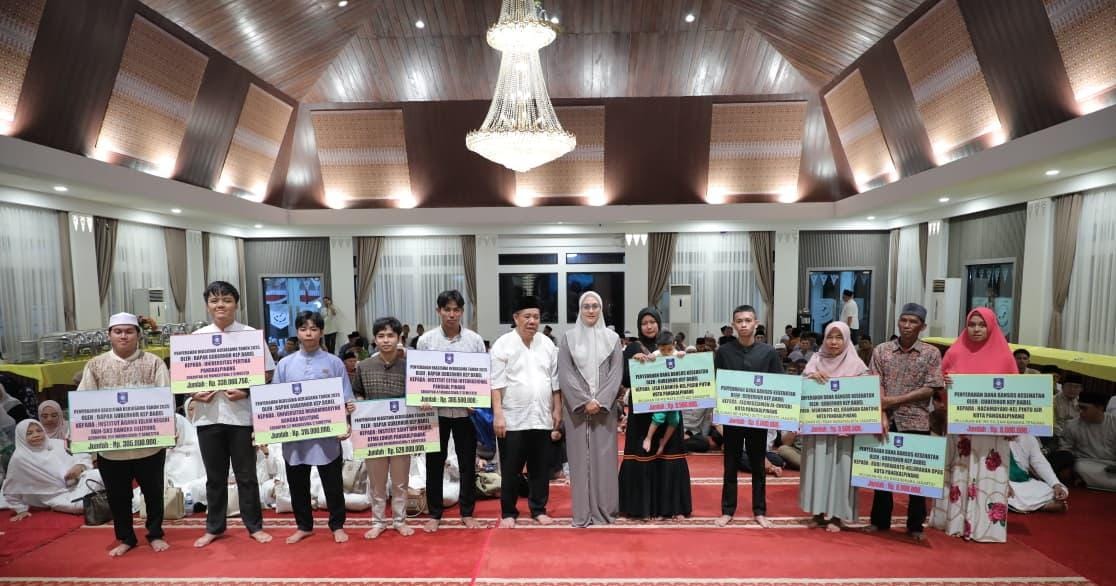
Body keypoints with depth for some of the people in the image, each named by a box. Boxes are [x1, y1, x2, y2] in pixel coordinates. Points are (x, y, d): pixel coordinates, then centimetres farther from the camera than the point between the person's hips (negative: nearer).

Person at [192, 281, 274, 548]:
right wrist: (195, 393, -9)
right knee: (215, 476, 15)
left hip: (241, 414, -2)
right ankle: (214, 527, 31)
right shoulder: (197, 336, 5)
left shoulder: (250, 334, -3)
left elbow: (266, 373, -2)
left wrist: (246, 391, -16)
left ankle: (254, 525, 23)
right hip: (208, 415, 2)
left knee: (246, 474, 9)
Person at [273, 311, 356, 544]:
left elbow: (346, 400, 0)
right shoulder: (284, 364, 4)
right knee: (297, 483, 14)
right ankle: (304, 526, 32)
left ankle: (337, 525, 24)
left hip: (327, 435, -2)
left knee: (332, 483, 7)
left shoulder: (334, 363, -1)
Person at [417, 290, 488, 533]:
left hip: (466, 410, 0)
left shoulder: (475, 339, 0)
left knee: (467, 463, 9)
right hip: (436, 410, 0)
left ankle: (467, 513, 23)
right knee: (434, 463, 9)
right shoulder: (426, 340, 0)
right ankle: (435, 514, 24)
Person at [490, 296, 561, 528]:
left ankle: (539, 509, 27)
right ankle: (508, 512, 20)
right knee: (510, 470, 6)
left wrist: (557, 409, 8)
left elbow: (555, 381, 11)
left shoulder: (547, 344, 7)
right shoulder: (503, 344, -6)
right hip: (513, 419, -4)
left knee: (539, 468, 13)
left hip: (541, 417, 4)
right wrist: (497, 414, -15)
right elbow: (496, 383, -10)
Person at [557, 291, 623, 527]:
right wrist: (584, 401, -12)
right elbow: (565, 374, -3)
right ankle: (582, 512, 10)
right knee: (580, 457, 2)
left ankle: (603, 510, 12)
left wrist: (600, 401, -11)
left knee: (603, 457, 3)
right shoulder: (568, 338, 3)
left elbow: (616, 373, 0)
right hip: (576, 407, 0)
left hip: (605, 407, 1)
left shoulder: (612, 338, 6)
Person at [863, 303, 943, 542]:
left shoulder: (931, 354, 0)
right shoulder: (881, 351, 3)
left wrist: (896, 400, -13)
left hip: (916, 422, -1)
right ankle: (879, 520, 23)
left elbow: (931, 389, -7)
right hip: (886, 420, 1)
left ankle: (915, 526, 22)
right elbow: (875, 387, -2)